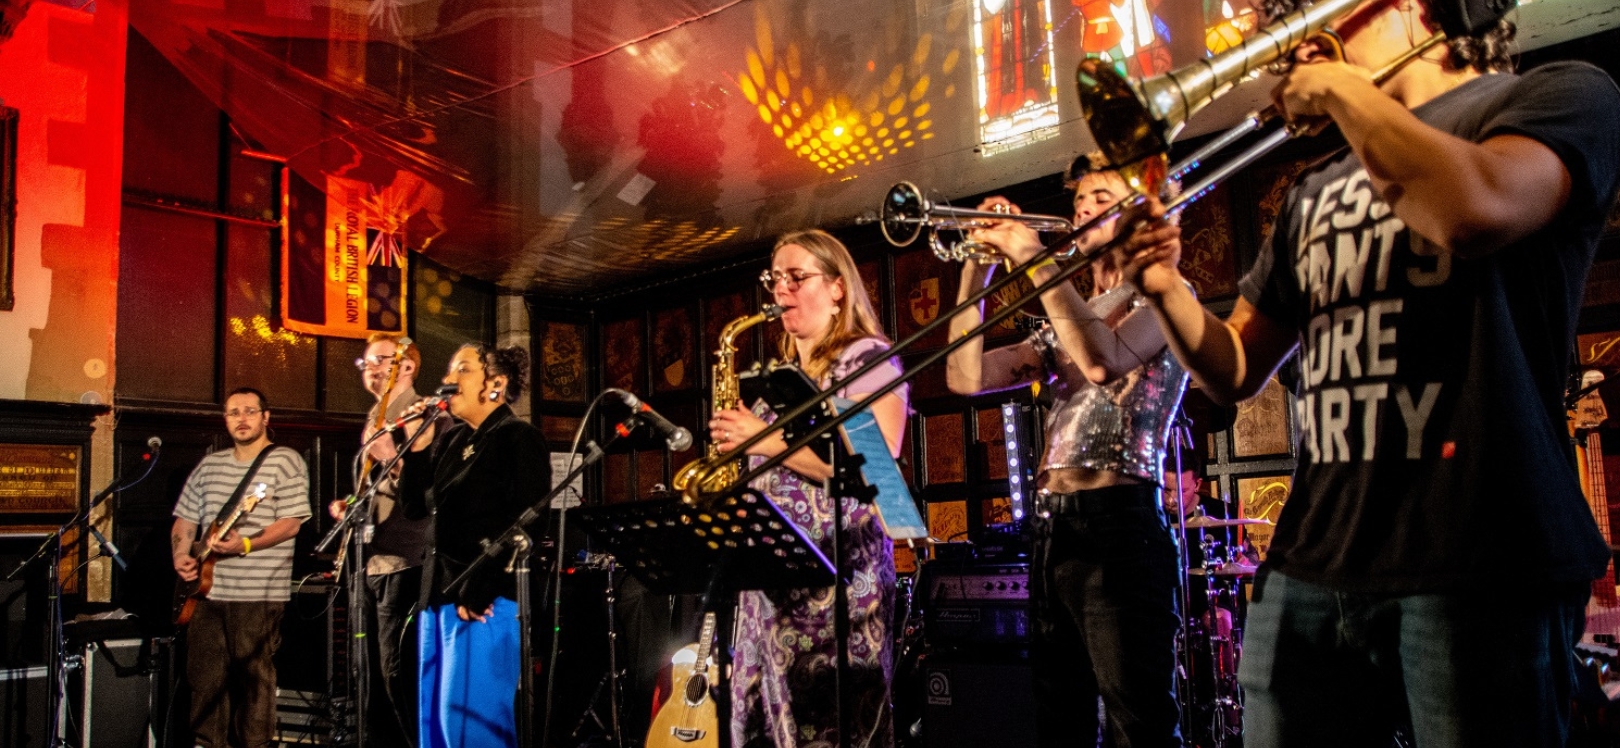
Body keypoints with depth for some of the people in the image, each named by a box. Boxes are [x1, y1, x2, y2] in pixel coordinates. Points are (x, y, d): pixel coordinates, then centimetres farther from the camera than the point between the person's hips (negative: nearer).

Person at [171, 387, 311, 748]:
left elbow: (291, 524, -11)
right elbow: (185, 519, 19)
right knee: (205, 675, 10)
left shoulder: (285, 462, -4)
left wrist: (245, 545, -22)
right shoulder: (208, 466, 15)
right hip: (206, 589, 6)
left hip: (259, 594, -6)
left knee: (254, 676, 0)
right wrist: (181, 556, 2)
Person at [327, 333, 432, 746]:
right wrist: (349, 505, 10)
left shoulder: (419, 415, -7)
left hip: (402, 561, -9)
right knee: (374, 674, 13)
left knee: (398, 671, -10)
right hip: (369, 561, 9)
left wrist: (392, 457, -29)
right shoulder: (376, 419, 20)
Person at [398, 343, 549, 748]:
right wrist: (418, 446, 4)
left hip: (486, 602, -8)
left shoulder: (519, 438, -8)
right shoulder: (449, 439, 16)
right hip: (438, 594, 8)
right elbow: (413, 507, 16)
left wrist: (481, 592, -20)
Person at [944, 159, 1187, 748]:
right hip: (1049, 528, 7)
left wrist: (1035, 259, -14)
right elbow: (968, 377, 10)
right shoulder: (1063, 320, 22)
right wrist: (977, 267, 4)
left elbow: (1103, 361, -19)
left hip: (1116, 523, -7)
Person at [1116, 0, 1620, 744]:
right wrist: (1168, 291, 0)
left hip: (1475, 558, -5)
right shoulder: (1315, 192, 20)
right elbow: (1236, 373, 19)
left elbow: (1475, 212, -21)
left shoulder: (1558, 94, 4)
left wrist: (1344, 88, -6)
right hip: (1314, 562, 5)